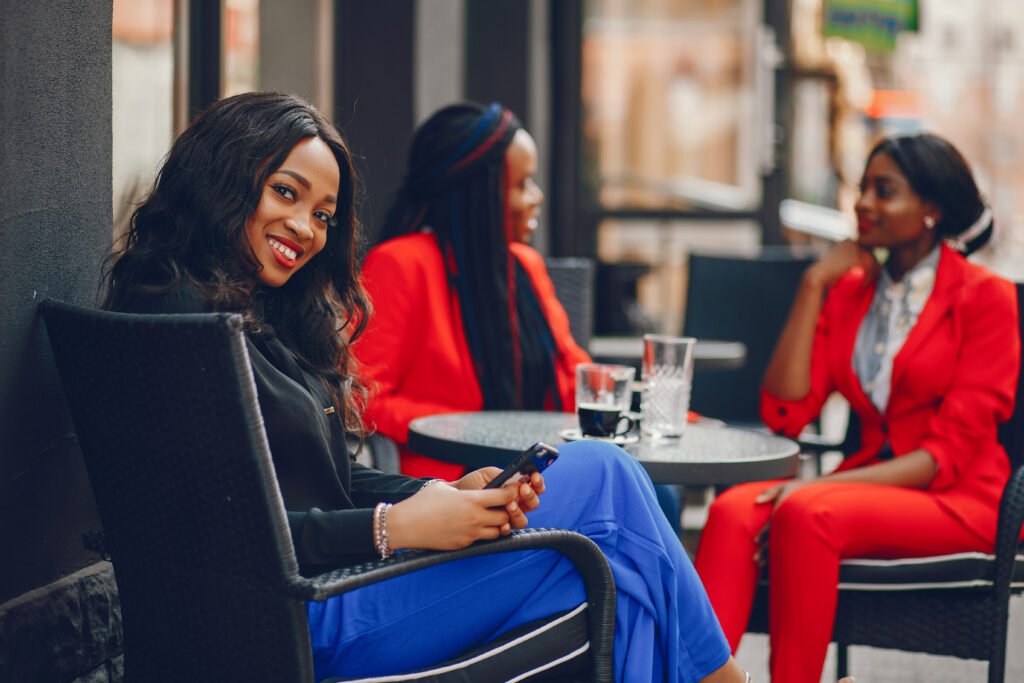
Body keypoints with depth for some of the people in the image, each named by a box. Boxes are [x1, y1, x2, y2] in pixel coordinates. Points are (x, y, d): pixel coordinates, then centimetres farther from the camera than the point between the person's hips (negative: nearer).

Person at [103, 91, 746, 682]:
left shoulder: (267, 316, 18)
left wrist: (447, 495, -3)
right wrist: (393, 528, -19)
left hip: (338, 585, 9)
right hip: (304, 621, -9)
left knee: (617, 581, -5)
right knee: (601, 477, -8)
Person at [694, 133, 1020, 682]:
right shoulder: (849, 291, 14)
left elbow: (952, 450, -10)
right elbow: (784, 414, 3)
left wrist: (828, 485, -21)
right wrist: (813, 285, 0)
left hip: (958, 500, -5)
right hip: (869, 486, 5)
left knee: (806, 515, -34)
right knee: (735, 511, -26)